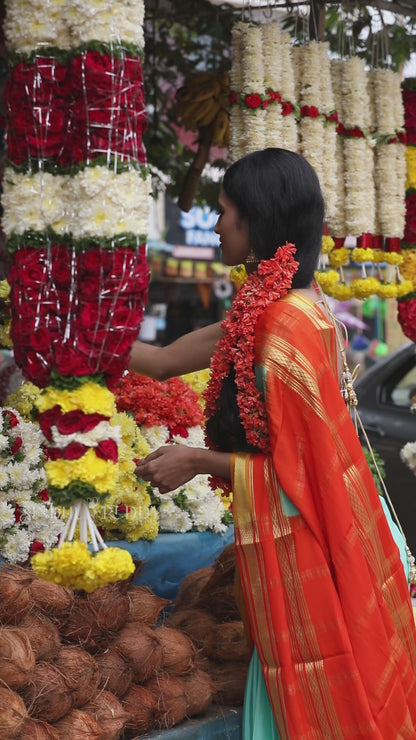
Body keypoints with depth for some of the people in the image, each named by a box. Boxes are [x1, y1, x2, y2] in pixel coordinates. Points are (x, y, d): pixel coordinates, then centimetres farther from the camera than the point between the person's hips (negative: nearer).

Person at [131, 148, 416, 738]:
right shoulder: (268, 308, 6)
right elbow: (165, 361, 12)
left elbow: (298, 470, -20)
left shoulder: (286, 325, -23)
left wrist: (196, 461, -13)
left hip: (295, 544, -9)